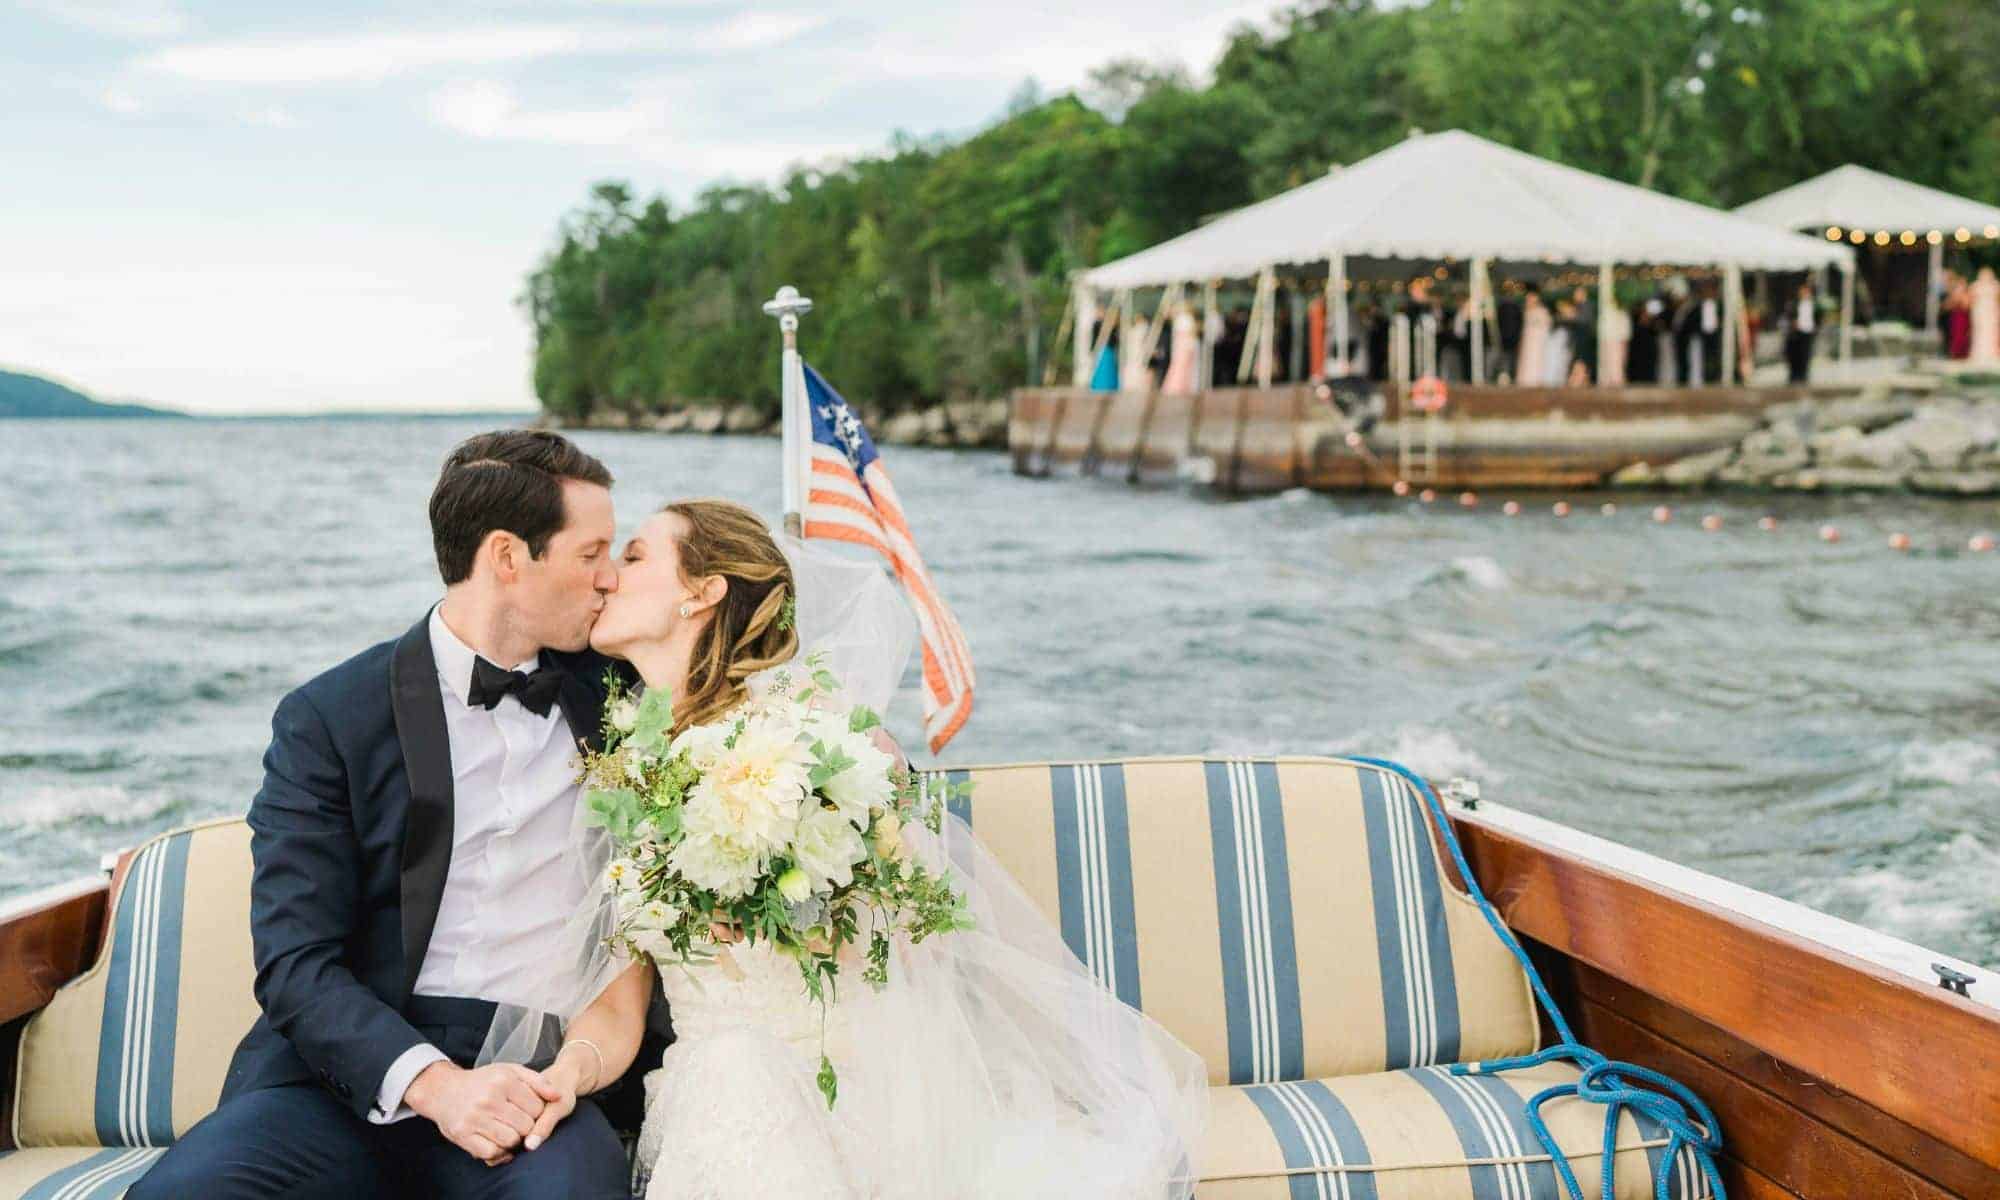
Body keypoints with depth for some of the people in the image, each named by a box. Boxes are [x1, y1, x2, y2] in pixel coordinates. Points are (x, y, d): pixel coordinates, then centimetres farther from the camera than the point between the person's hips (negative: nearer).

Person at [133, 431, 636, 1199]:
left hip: (541, 1079, 1)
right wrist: (433, 1081, -21)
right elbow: (294, 962, -6)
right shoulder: (328, 719, 1)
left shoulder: (607, 685, 11)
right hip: (359, 1071, 0)